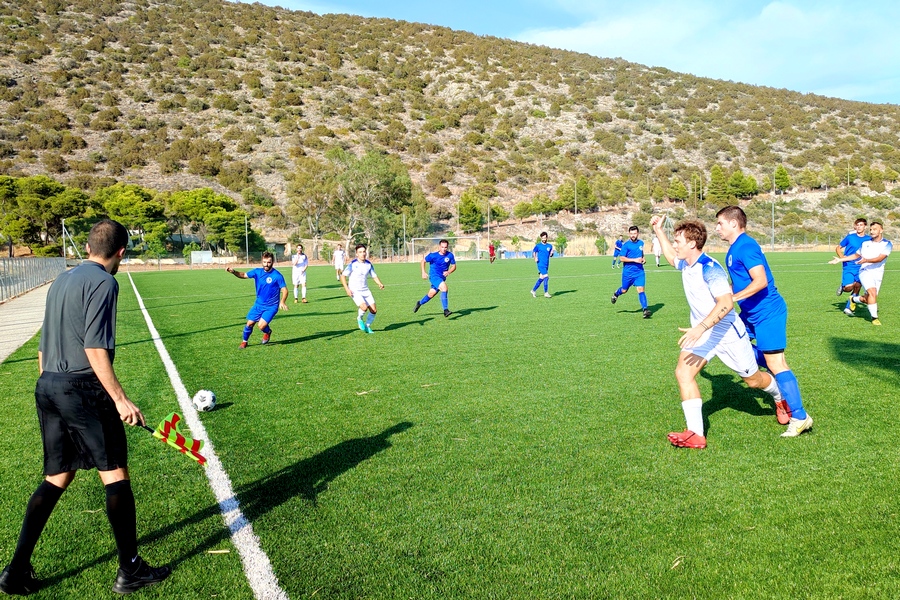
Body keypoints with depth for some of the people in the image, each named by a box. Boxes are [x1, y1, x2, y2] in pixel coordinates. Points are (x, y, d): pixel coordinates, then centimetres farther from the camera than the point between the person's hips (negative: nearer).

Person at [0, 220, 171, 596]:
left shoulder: (61, 282, 16)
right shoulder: (103, 283, -11)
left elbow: (43, 348, 19)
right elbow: (95, 349, -19)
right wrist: (120, 399, -19)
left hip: (46, 386, 9)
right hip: (83, 389, -8)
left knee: (56, 478, 16)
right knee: (115, 474, 1)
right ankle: (130, 571, 10)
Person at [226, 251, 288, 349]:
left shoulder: (277, 276, -17)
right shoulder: (257, 272, -3)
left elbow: (284, 290, -15)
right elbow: (244, 275, 4)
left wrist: (282, 302, -31)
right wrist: (233, 272, -16)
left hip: (271, 307, -5)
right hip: (259, 304, 5)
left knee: (261, 326, -17)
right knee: (249, 323, 5)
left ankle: (268, 332, 19)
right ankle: (245, 341, 30)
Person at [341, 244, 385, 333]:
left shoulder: (368, 264, 2)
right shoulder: (353, 264, -12)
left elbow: (374, 276, 11)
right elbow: (343, 276, -8)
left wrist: (380, 284, -9)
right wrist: (347, 289, -17)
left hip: (365, 290, 5)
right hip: (355, 291, -5)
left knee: (374, 310, -1)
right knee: (364, 307, -25)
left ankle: (367, 326, 23)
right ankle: (359, 319, 9)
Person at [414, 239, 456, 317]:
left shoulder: (450, 255, -6)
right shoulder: (433, 255, -12)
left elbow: (454, 266, 4)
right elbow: (423, 261, 4)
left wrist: (448, 272, -16)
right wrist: (423, 272, -4)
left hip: (442, 278, 5)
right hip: (434, 276, -5)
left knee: (431, 294, 15)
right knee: (444, 288, -28)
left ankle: (419, 303, 44)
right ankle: (446, 310, -26)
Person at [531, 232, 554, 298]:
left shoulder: (550, 246, 10)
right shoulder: (538, 245, -1)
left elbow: (550, 255, 16)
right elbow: (534, 252, 6)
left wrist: (551, 253, -7)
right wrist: (535, 258, -12)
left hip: (546, 265, 5)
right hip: (541, 264, -5)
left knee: (541, 279, 8)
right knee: (546, 277, -14)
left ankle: (533, 290, 22)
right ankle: (546, 293, -7)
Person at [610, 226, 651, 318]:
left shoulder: (641, 243, 7)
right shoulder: (626, 245, -10)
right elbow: (621, 258, -16)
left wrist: (643, 259, 6)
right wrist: (635, 260, -23)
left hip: (639, 271, 2)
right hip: (628, 272, -2)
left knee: (640, 289, -11)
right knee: (624, 290, 13)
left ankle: (645, 309, -15)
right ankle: (616, 294, 47)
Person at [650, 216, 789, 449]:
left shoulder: (709, 268, -25)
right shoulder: (686, 264, 1)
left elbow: (726, 303, -34)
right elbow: (670, 256, 26)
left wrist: (700, 328, -43)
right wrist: (658, 230, 19)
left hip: (727, 331, -7)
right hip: (701, 332, 7)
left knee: (753, 379, 12)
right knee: (683, 372, -14)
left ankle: (780, 399, 48)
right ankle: (696, 434, -14)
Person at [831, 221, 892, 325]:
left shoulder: (887, 244, -1)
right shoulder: (865, 243, 11)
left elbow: (880, 258, -18)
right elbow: (856, 255, 27)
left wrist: (866, 260, -34)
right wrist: (840, 259, 23)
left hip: (878, 274, 0)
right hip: (865, 272, 0)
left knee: (868, 299, 4)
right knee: (872, 292, -23)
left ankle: (854, 299, 37)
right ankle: (874, 317, -16)